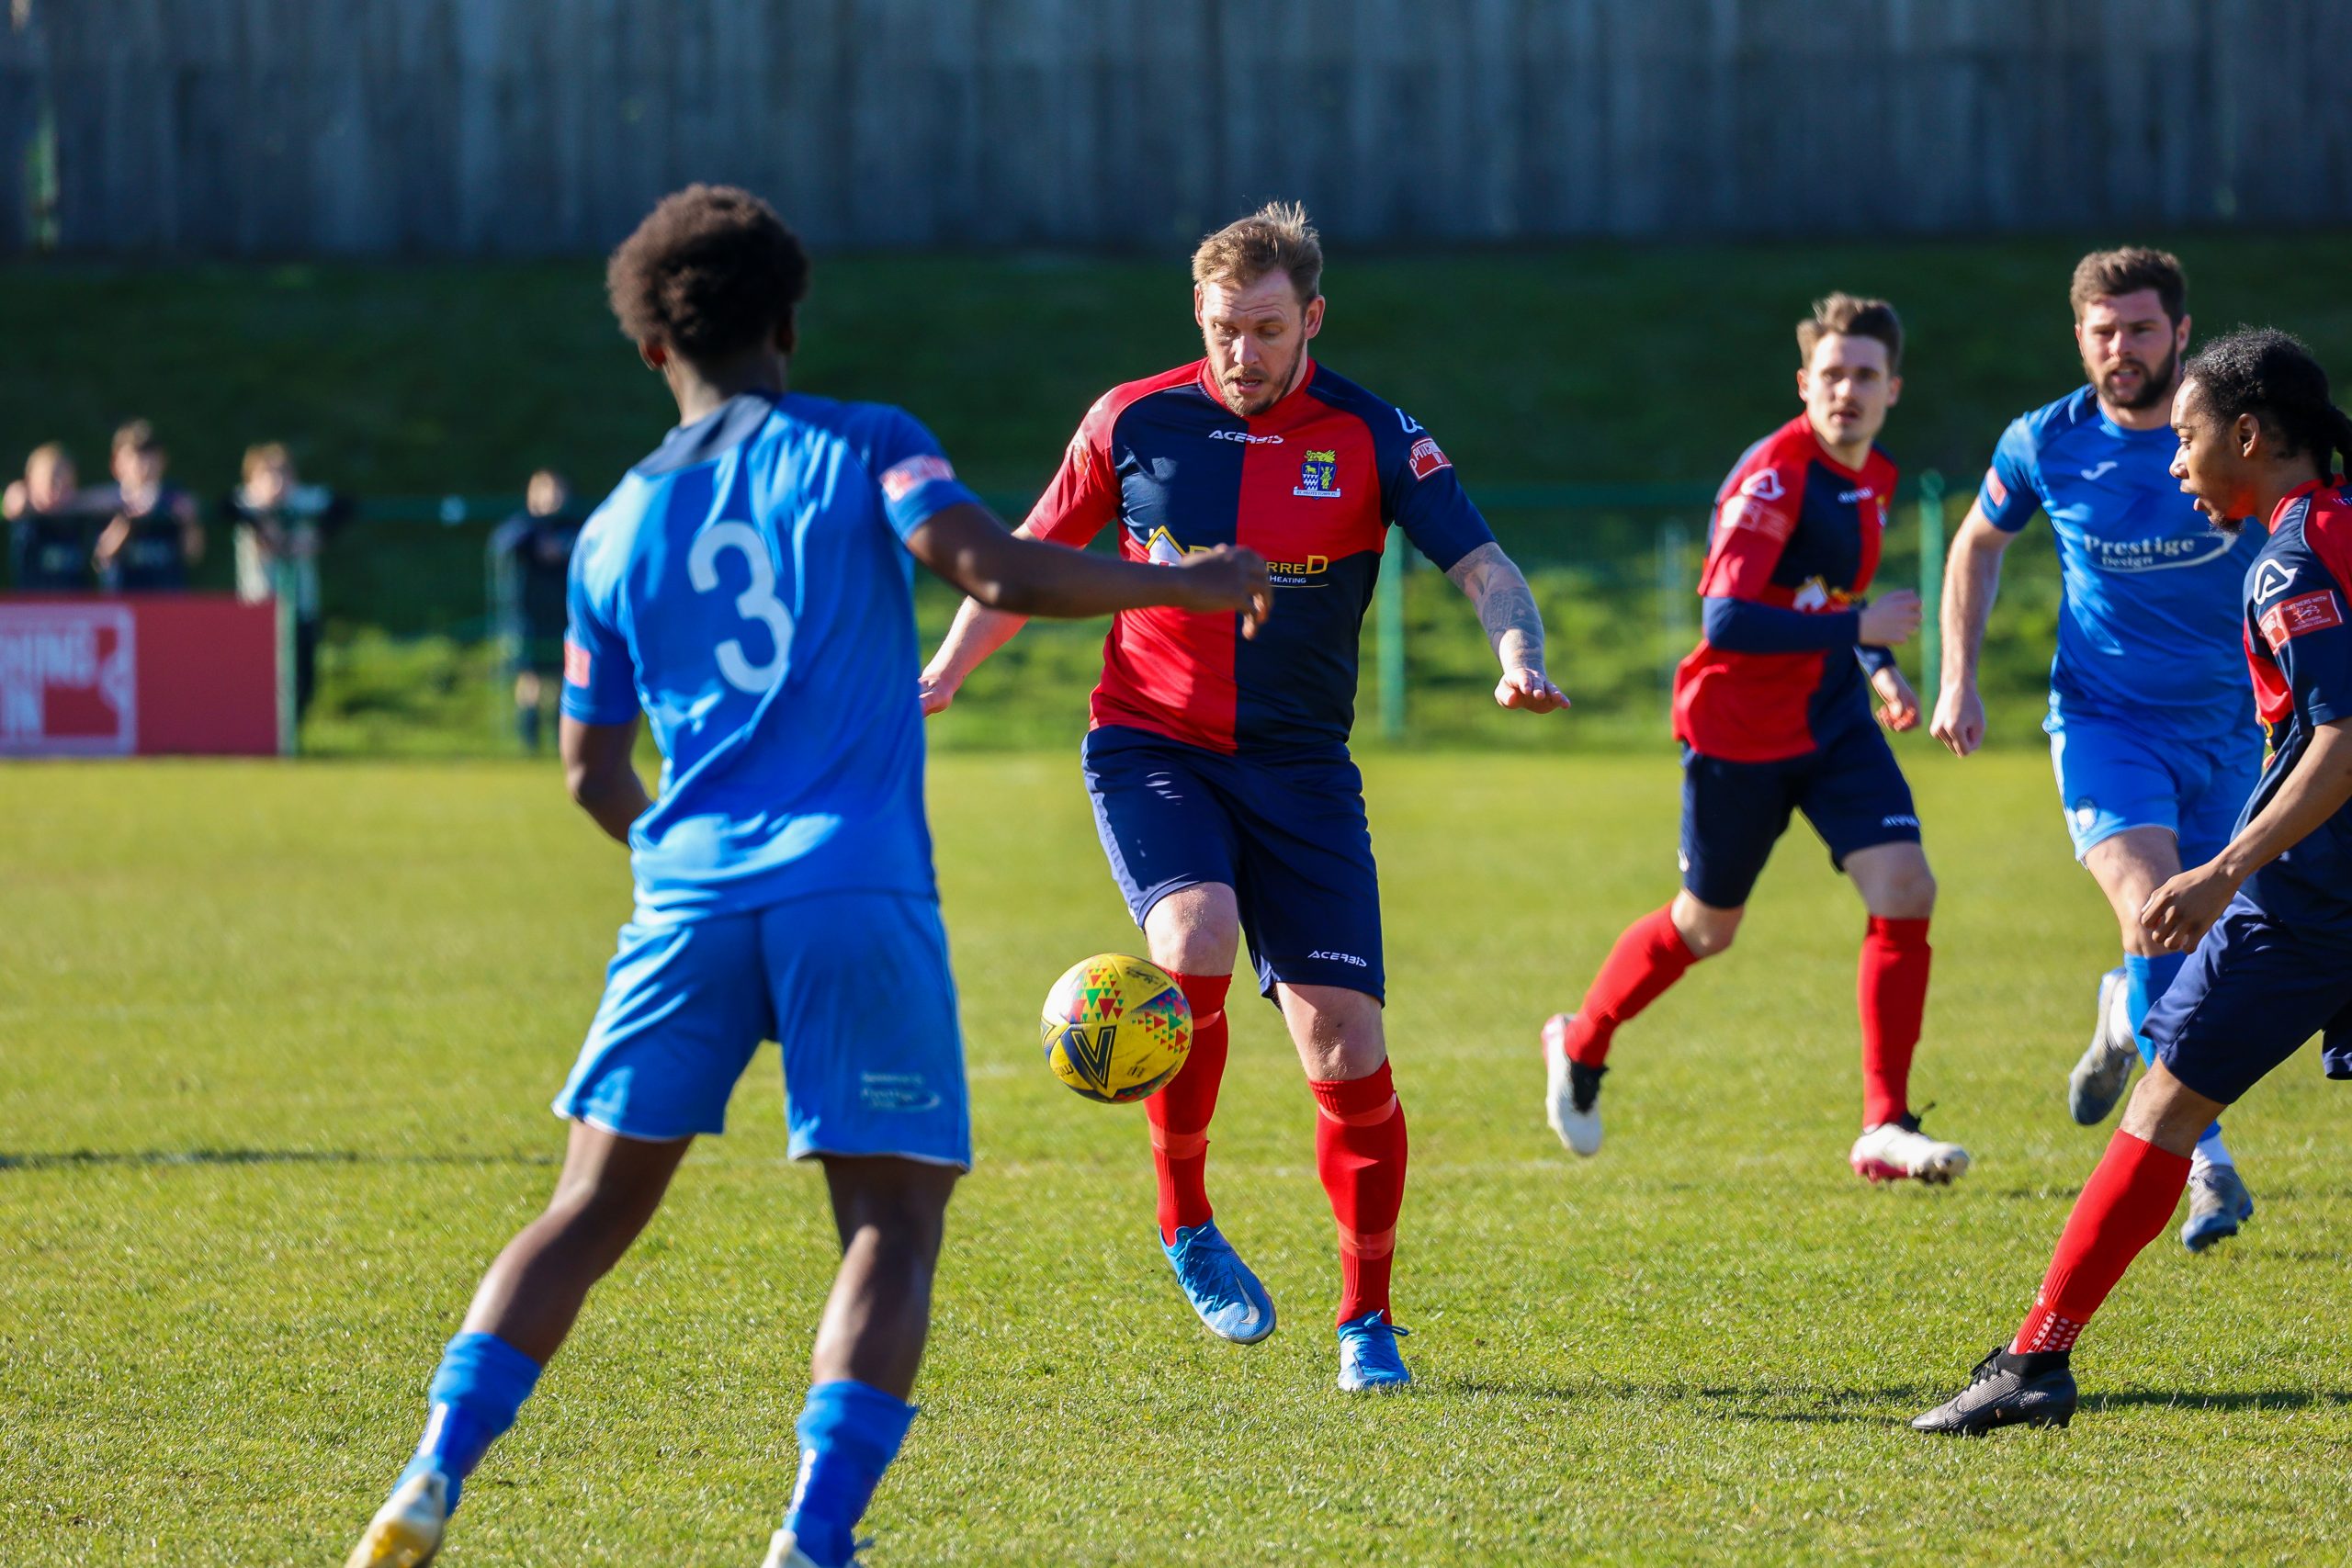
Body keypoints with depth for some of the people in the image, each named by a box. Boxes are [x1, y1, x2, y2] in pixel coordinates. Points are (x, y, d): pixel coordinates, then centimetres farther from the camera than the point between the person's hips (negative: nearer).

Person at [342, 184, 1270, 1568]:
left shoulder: (618, 528, 16)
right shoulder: (862, 448, 5)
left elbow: (593, 769, 21)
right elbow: (996, 572, -12)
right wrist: (1182, 585, 0)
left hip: (692, 895, 3)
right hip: (859, 895, -3)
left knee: (591, 1210, 13)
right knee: (894, 1225, 1)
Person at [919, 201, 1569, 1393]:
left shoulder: (1371, 437, -1)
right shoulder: (1133, 422, 1)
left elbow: (1484, 567, -8)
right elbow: (1034, 560, 14)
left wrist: (1518, 653, -29)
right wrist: (946, 669, 2)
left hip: (1300, 768, 1)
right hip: (1152, 746, -1)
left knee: (1346, 1046, -6)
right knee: (1197, 942, -30)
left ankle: (1367, 1320, 11)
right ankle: (1185, 1219, -8)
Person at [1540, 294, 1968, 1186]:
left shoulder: (1873, 479, 5)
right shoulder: (1774, 475, -22)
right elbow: (1727, 619, -31)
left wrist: (1878, 672, 7)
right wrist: (1856, 630, -31)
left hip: (1832, 718, 6)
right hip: (1740, 729, -6)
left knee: (1905, 890, -13)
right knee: (1707, 926, 10)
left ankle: (1885, 1128, -8)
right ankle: (1580, 1046, 40)